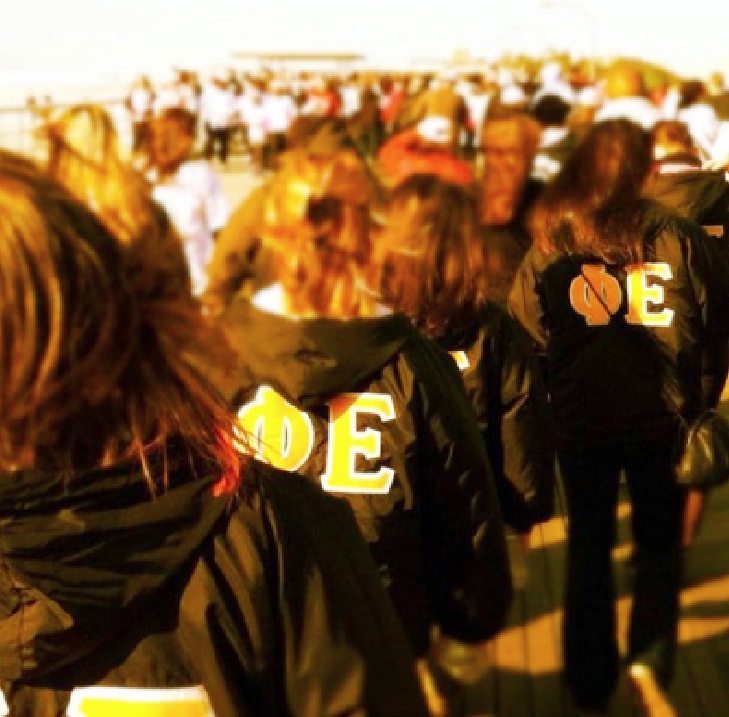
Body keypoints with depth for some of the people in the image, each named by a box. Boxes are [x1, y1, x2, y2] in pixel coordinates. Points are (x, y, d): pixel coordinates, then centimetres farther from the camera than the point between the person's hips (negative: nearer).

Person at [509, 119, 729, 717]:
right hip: (661, 414, -1)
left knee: (589, 544, 17)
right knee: (659, 542, 18)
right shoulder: (678, 236, -12)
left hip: (580, 415, 1)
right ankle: (649, 657, 0)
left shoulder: (552, 240, -10)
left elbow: (525, 330, -7)